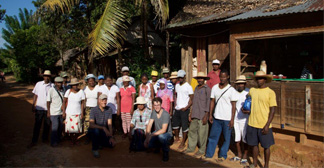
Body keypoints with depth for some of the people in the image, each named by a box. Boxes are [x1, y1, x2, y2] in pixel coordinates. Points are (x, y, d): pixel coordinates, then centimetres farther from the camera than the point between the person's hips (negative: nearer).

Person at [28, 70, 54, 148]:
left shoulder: (52, 86, -2)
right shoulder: (38, 84, 2)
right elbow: (35, 95, 8)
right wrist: (33, 106, 5)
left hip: (49, 108, 0)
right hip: (39, 108, 0)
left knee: (47, 125, 9)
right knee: (37, 125, 5)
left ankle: (45, 138, 26)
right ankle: (34, 141, 14)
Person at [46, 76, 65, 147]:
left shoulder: (63, 90, 4)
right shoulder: (51, 90, -10)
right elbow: (48, 102, -8)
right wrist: (48, 112, -7)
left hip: (61, 112, 5)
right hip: (54, 112, -5)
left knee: (61, 126, 11)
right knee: (55, 127, -3)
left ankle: (58, 139, 28)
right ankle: (53, 142, 11)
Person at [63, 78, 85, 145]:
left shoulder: (81, 92, -7)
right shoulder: (68, 91, -6)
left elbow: (82, 103, -3)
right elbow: (64, 102, 0)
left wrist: (82, 113, -5)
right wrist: (63, 112, -3)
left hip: (77, 113, 0)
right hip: (69, 113, 0)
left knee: (77, 128, 4)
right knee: (70, 127, 6)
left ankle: (75, 139, 27)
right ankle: (72, 140, 26)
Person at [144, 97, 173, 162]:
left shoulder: (166, 114, -24)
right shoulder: (153, 112, -5)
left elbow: (163, 130, -30)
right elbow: (149, 125, -7)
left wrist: (152, 135, -37)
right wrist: (147, 136, -22)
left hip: (167, 133, -5)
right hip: (157, 133, 5)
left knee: (161, 136, -40)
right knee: (146, 144, -17)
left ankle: (166, 152, -11)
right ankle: (158, 146, 17)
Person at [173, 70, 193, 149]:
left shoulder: (188, 86, -8)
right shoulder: (177, 85, 11)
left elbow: (192, 99, -9)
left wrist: (186, 107, -17)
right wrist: (175, 104, 10)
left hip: (184, 110, -6)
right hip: (177, 109, 7)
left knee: (184, 126, 0)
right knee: (175, 124, 14)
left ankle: (183, 143, 10)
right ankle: (177, 138, 34)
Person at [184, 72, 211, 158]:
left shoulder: (207, 89, -7)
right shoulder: (196, 88, 15)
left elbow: (208, 103, -10)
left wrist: (206, 115, -14)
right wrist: (191, 114, 18)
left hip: (202, 116, -7)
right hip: (194, 115, 7)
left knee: (202, 133, 1)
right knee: (192, 130, 11)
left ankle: (202, 150, 16)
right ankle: (191, 148, 25)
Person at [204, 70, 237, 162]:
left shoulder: (231, 90, -7)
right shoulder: (215, 88, 5)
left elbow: (233, 105, -7)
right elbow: (212, 101, 9)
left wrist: (232, 119, -10)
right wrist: (210, 115, 6)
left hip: (227, 119, -3)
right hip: (216, 117, 4)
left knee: (226, 138, 8)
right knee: (213, 136, 10)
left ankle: (223, 155, 22)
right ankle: (209, 154, 20)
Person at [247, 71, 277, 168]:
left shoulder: (270, 92, -7)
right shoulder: (252, 90, 6)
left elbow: (272, 110, -9)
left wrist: (267, 125, -14)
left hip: (264, 125, -4)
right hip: (252, 124, 4)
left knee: (266, 146, 8)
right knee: (254, 144, 15)